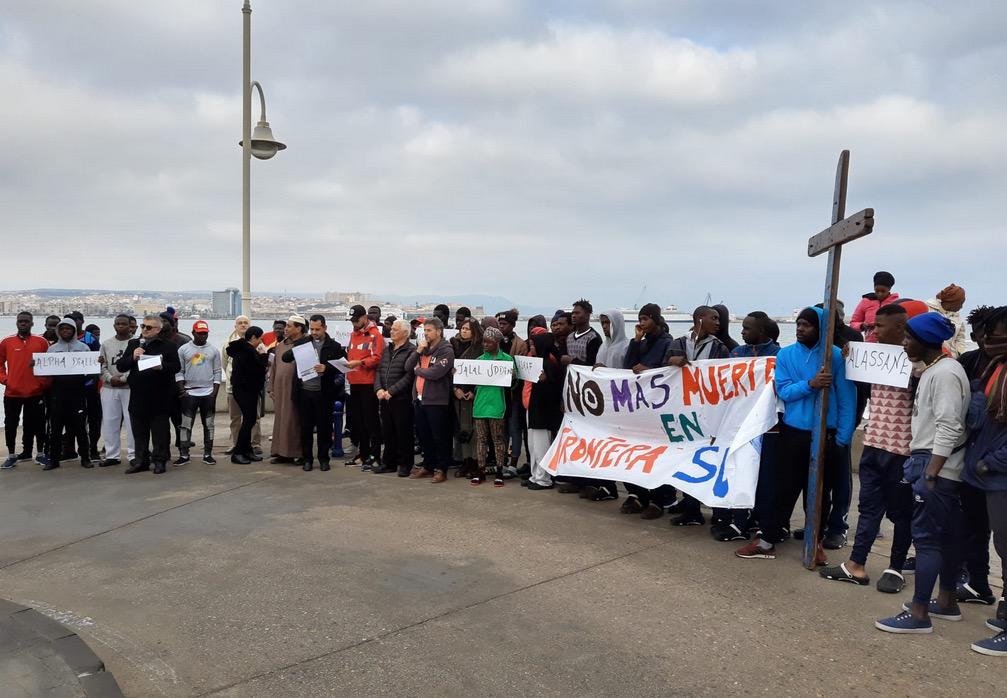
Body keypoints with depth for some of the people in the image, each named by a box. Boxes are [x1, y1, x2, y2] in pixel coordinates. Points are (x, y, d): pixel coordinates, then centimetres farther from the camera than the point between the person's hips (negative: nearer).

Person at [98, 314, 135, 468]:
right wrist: (110, 378, -9)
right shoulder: (106, 344, 13)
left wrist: (123, 378, -16)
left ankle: (133, 455, 4)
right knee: (109, 422, 7)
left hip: (130, 387, -4)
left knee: (132, 421, -3)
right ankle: (112, 455, 15)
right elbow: (103, 366, 9)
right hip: (109, 388, 4)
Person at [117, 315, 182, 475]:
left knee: (160, 431, 2)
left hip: (160, 397, -4)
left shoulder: (168, 345, 0)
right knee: (139, 432, 11)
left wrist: (162, 366, -25)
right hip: (138, 396, 5)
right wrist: (132, 357, -9)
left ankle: (159, 460, 10)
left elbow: (176, 366, -7)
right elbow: (120, 366, 9)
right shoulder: (133, 344, 13)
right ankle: (141, 461, 20)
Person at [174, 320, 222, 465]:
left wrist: (215, 392, -3)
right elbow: (179, 371, 2)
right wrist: (181, 390, -7)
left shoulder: (213, 350, 5)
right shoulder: (183, 349, 2)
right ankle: (184, 455, 8)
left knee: (208, 425, 6)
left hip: (208, 393, 1)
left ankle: (208, 454, 13)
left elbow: (217, 372, 5)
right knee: (186, 425, 1)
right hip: (189, 393, -1)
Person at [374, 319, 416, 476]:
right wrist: (378, 389, -2)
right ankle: (389, 463, 23)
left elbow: (409, 375, -16)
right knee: (387, 432, 13)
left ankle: (405, 464, 10)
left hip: (402, 398, -7)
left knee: (403, 433, -1)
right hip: (384, 398, 7)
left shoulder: (412, 350, -8)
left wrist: (391, 391, -17)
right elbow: (379, 371, 15)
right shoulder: (387, 350, 17)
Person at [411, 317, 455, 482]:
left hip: (436, 401, -7)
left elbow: (435, 373, -22)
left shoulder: (446, 351, -9)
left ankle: (441, 469, 9)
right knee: (424, 436, 14)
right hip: (420, 399, 8)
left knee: (440, 437, 0)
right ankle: (427, 466, 26)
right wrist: (418, 351, -6)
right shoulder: (423, 348, 15)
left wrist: (417, 370, -5)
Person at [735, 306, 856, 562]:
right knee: (785, 488, 5)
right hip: (794, 432, 1)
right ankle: (767, 539, 13)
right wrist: (810, 384, -23)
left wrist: (843, 438, -8)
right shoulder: (786, 354, 2)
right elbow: (783, 391, -7)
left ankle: (815, 541, 26)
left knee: (820, 491, 11)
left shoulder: (836, 356, -4)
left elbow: (847, 399, -4)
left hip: (827, 434, -1)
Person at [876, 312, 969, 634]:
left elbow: (949, 428, -21)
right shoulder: (933, 370, 15)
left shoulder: (945, 373, -15)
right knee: (946, 534, 16)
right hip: (934, 466, 10)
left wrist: (930, 473, -23)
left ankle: (919, 613, -3)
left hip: (936, 467, -10)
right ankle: (947, 601, 26)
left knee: (925, 536, -7)